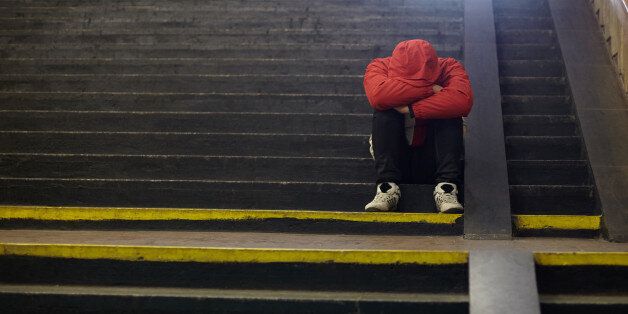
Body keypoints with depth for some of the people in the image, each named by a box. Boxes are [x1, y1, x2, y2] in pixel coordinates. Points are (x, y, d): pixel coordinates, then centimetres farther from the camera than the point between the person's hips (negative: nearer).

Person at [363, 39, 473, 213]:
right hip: (394, 158, 0)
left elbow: (464, 100, -33)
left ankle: (446, 187, -31)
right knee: (384, 111, -24)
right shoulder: (379, 67, -11)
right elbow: (377, 94, -35)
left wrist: (411, 109, -33)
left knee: (448, 112, -24)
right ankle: (387, 187, -31)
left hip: (433, 160, 0)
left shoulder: (449, 67, -10)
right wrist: (430, 89, -31)